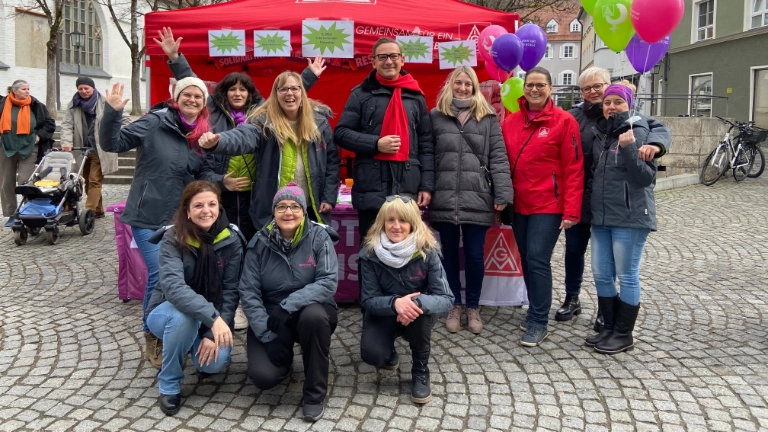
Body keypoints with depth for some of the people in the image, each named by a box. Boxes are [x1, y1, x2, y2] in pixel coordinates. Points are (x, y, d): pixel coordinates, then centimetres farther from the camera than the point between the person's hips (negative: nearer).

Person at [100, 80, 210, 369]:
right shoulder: (154, 123, -6)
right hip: (148, 216, -5)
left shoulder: (203, 135, 8)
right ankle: (153, 339, 8)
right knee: (160, 274, -13)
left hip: (182, 219, 5)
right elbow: (113, 143, -11)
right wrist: (113, 112, -26)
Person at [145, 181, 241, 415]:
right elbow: (173, 286, -34)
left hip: (213, 320, 2)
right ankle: (169, 384, -12)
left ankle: (198, 347, 13)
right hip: (168, 312, -1)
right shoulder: (172, 240, -19)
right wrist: (212, 317, -46)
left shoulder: (231, 240, -12)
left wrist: (213, 333, -23)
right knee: (184, 315, -37)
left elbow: (231, 291, -12)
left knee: (216, 360, -27)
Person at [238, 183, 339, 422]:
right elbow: (248, 292, -10)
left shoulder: (319, 237, -11)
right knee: (263, 376, -21)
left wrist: (288, 305, -31)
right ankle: (285, 356, 19)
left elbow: (328, 282, -20)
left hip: (310, 310, -1)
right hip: (270, 317, 1)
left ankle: (315, 393, -15)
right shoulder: (260, 242, -7)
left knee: (314, 316, -37)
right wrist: (268, 336, -18)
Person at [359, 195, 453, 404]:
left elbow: (446, 298, -24)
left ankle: (420, 371, -10)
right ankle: (389, 353, 15)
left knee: (419, 305, -35)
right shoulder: (370, 253, -19)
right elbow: (368, 300, -19)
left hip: (416, 316, 0)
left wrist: (418, 303, -46)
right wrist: (394, 302, -41)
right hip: (383, 314, 1)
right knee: (372, 355, -27)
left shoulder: (427, 252, -21)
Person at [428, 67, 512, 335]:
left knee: (475, 255, 6)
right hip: (444, 199, 1)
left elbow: (498, 157, 0)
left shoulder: (488, 117, 6)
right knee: (449, 253, 11)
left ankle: (473, 307, 24)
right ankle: (454, 306, 26)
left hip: (477, 199, 0)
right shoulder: (436, 116, 7)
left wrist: (503, 194, -7)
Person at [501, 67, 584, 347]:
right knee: (526, 259, 11)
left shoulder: (564, 121, -6)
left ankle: (539, 323, 4)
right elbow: (504, 164, 11)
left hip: (548, 206, -5)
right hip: (519, 205, 5)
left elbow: (574, 169, -9)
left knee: (538, 259, -8)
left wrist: (572, 210, -14)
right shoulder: (510, 122, 8)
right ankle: (536, 311, 28)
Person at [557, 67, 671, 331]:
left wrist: (654, 144, -31)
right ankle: (572, 299, 31)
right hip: (577, 197, 2)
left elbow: (659, 128, -9)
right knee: (574, 249, 12)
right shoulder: (573, 117, 2)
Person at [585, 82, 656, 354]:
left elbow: (646, 177, -15)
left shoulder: (638, 132, -8)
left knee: (627, 276, 3)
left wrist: (628, 148, -26)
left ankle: (624, 335, 15)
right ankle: (609, 327, 26)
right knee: (601, 275, 11)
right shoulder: (601, 133, 12)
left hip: (630, 217, -7)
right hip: (601, 216, 7)